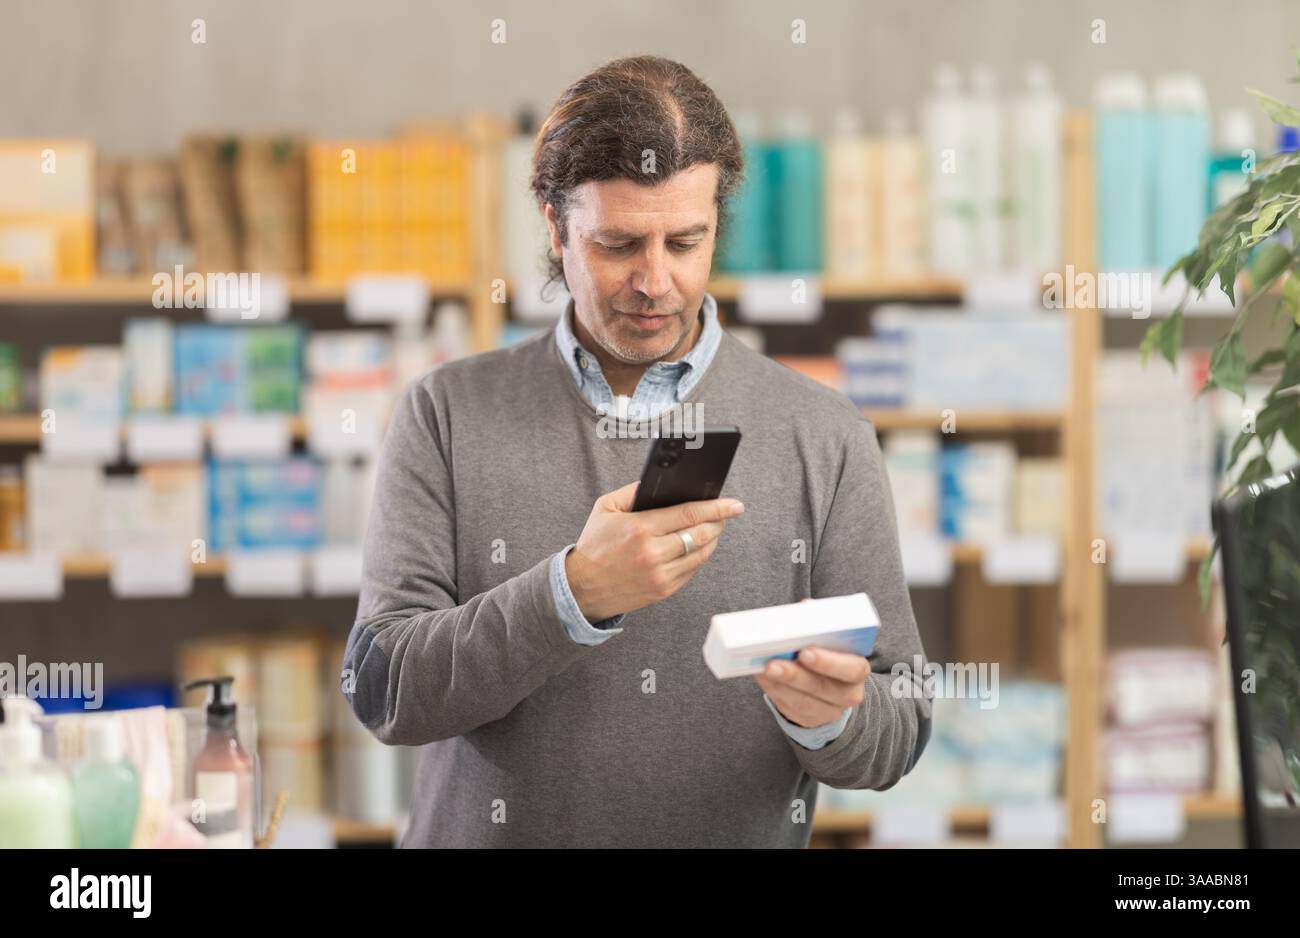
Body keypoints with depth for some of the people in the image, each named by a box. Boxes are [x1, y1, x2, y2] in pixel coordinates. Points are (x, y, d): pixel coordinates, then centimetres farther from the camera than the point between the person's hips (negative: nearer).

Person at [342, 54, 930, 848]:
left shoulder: (826, 437, 3)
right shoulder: (448, 417, 3)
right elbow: (384, 691, -5)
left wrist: (828, 716, -16)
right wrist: (575, 595, -17)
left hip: (747, 832, 1)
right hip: (497, 831, 0)